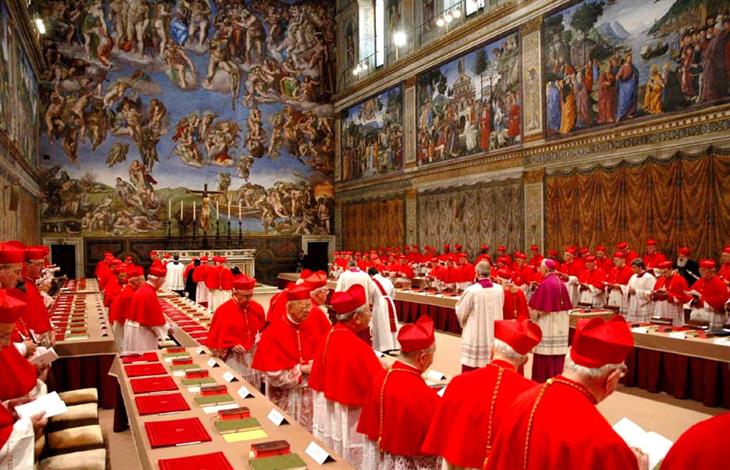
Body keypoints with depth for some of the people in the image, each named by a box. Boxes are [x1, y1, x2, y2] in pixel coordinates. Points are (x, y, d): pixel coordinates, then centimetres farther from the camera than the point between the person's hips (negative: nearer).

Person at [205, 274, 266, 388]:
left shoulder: (257, 308, -1)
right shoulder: (223, 311, -13)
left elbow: (264, 328, 14)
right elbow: (216, 338, -6)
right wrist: (231, 346, -18)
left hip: (254, 355, 4)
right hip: (234, 357, -4)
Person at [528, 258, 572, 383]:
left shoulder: (544, 284, -16)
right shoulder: (561, 283, 6)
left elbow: (537, 308, -15)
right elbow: (567, 307, 11)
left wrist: (532, 316, 3)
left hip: (547, 324, -7)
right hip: (561, 325, 7)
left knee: (545, 356, 0)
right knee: (558, 352, 12)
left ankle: (543, 381, 5)